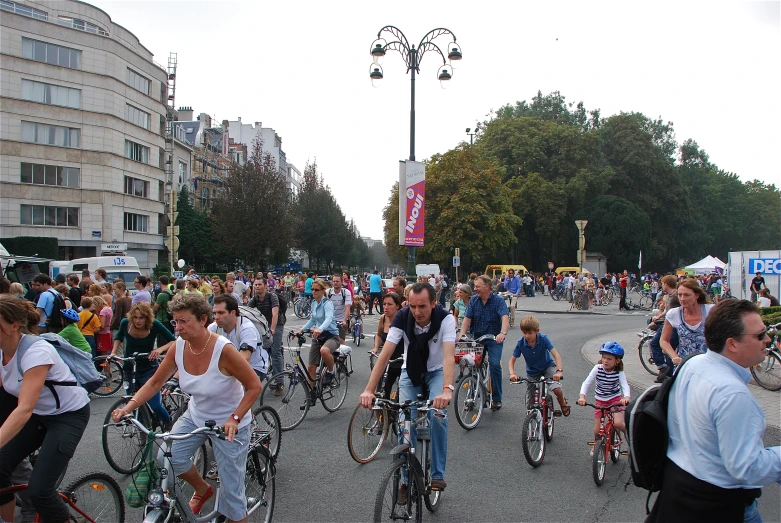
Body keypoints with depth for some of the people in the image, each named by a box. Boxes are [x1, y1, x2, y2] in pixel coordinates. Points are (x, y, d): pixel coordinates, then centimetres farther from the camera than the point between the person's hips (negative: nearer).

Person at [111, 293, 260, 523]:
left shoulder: (223, 349, -28)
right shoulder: (178, 348, -12)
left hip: (230, 424, -5)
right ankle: (202, 489, 18)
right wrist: (128, 407, -15)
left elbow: (254, 386, -21)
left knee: (231, 491, 0)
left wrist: (234, 418, -31)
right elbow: (155, 383, -1)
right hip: (196, 415, 5)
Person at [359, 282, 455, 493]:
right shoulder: (402, 318, -26)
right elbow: (385, 354, -29)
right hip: (410, 371, 1)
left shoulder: (446, 318, -30)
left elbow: (448, 355, -41)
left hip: (436, 371, -1)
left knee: (438, 415, -22)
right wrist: (369, 389, -39)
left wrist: (447, 389, -57)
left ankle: (437, 474, -3)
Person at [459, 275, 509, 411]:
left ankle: (496, 399, -3)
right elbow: (467, 318, -5)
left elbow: (505, 318, -25)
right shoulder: (473, 300, 2)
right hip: (477, 338, 4)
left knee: (494, 365, -17)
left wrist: (503, 333, -43)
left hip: (494, 339, -3)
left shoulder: (498, 301, -10)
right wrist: (462, 334, -21)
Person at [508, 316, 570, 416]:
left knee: (556, 388, -30)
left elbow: (556, 355, -31)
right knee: (530, 406, -2)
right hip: (532, 371, 2)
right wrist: (512, 373, -33)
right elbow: (512, 360, -14)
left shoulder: (543, 339, -25)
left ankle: (563, 402, 6)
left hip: (548, 366, -1)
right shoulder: (521, 343, -21)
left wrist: (559, 371, -46)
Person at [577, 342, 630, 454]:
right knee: (597, 431, 0)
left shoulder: (619, 372, -17)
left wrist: (626, 397, -49)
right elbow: (586, 383, -20)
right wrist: (582, 396, -36)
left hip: (615, 399, -1)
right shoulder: (598, 368, -17)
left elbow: (625, 385, -28)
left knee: (618, 423, -25)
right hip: (600, 400, 1)